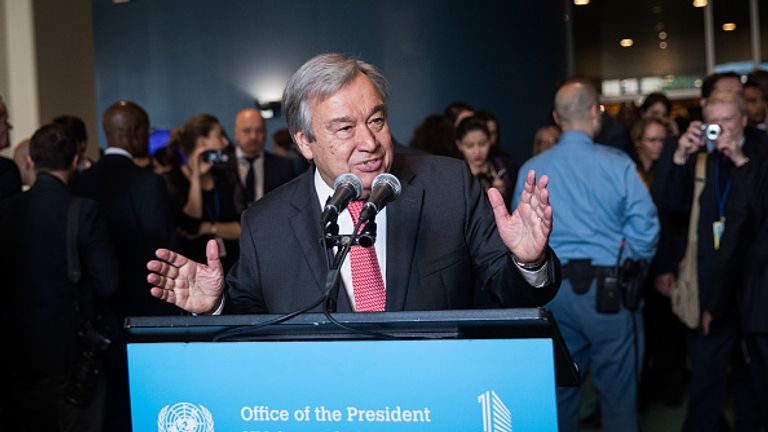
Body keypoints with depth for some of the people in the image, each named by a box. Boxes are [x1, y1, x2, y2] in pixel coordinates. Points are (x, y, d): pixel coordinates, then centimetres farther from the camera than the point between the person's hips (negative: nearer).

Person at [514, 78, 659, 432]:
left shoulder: (531, 169, -1)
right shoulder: (617, 163, -9)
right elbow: (645, 228, -11)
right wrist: (630, 267, 6)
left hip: (553, 291, 4)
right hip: (608, 287, -3)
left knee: (561, 389, 14)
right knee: (618, 389, 6)